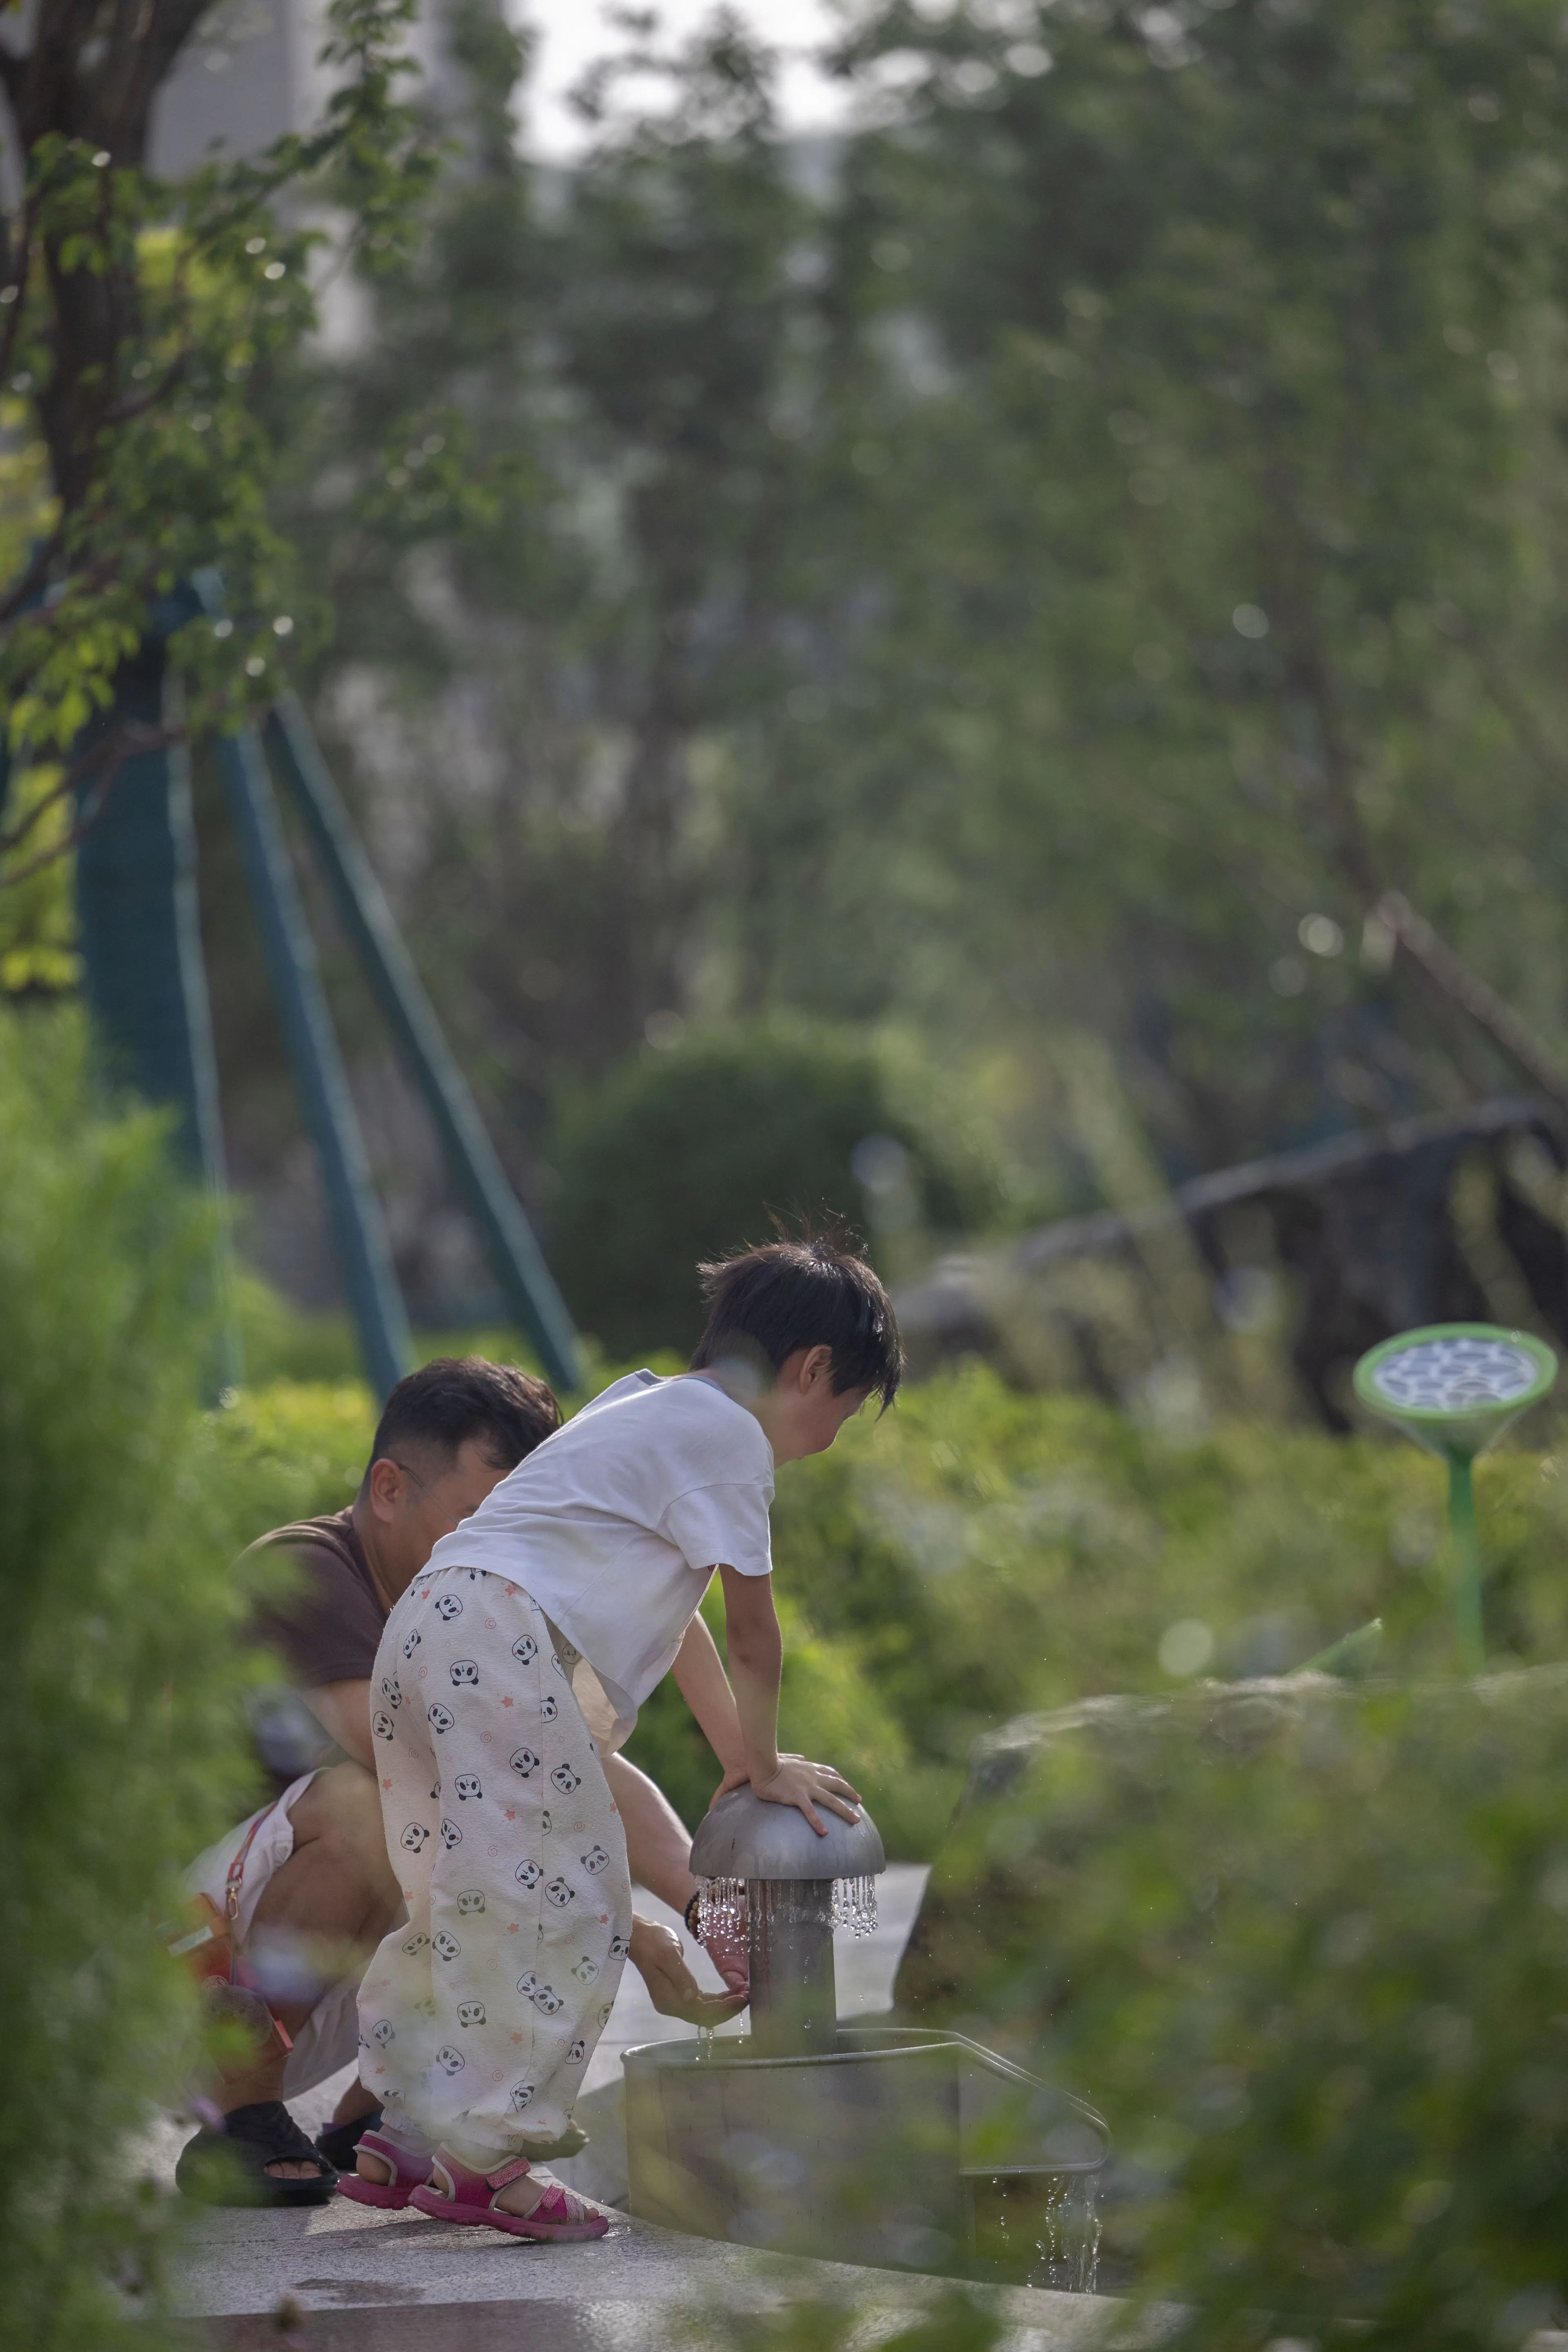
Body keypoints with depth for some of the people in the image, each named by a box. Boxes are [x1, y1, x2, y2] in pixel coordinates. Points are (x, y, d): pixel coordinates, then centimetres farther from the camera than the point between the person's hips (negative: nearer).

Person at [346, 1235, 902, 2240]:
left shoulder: (652, 1407, 30)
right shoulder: (729, 1431, 0)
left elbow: (677, 1610, 37)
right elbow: (753, 1631, 2)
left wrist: (737, 1753, 40)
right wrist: (763, 1763, 16)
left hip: (424, 1628, 10)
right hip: (502, 1638, -10)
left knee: (468, 1906, 17)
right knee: (557, 1901, -8)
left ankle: (411, 2138, 18)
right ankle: (488, 2155, -8)